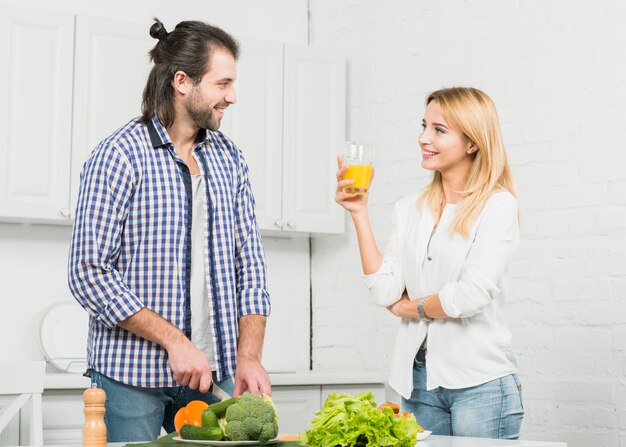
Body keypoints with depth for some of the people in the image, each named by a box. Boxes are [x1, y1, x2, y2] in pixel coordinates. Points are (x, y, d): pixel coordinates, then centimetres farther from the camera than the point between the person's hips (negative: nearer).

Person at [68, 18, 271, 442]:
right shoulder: (120, 155, -9)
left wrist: (249, 356, -4)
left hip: (216, 373, 5)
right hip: (131, 376, -5)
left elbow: (249, 267, 9)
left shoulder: (230, 158, 9)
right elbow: (89, 273, -13)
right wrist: (173, 340, -17)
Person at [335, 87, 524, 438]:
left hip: (480, 382, -5)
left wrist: (409, 306, 0)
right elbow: (386, 292, 0)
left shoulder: (497, 206, -6)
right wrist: (360, 213, -2)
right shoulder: (410, 208, 9)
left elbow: (471, 295, -16)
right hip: (418, 378, 5)